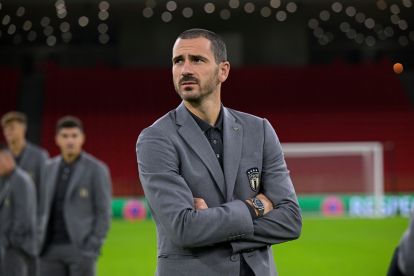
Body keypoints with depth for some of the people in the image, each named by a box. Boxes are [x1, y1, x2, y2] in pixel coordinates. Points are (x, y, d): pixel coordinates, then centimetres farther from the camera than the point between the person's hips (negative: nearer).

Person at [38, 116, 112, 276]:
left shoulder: (97, 169, -4)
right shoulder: (49, 168, 12)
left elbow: (104, 213, -6)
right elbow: (44, 210, 16)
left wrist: (92, 249, -13)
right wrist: (39, 245, 6)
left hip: (81, 247, -5)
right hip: (52, 249, 5)